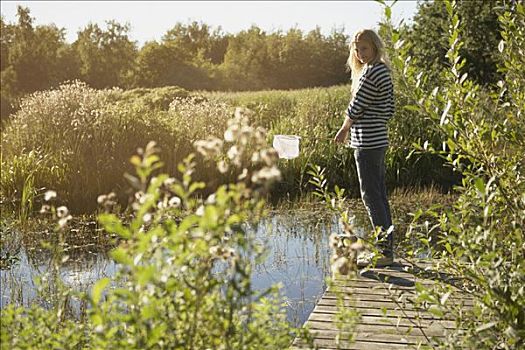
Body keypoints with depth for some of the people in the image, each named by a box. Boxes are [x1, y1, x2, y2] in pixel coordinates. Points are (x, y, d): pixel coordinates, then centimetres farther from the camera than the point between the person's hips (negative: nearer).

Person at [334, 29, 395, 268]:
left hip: (367, 142, -10)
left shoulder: (370, 73, -15)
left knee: (371, 195, -6)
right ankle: (386, 248, 19)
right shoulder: (383, 71, 16)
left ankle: (384, 251, -3)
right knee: (379, 194, 13)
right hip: (379, 140, 10)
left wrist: (343, 130, 3)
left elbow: (356, 107, -13)